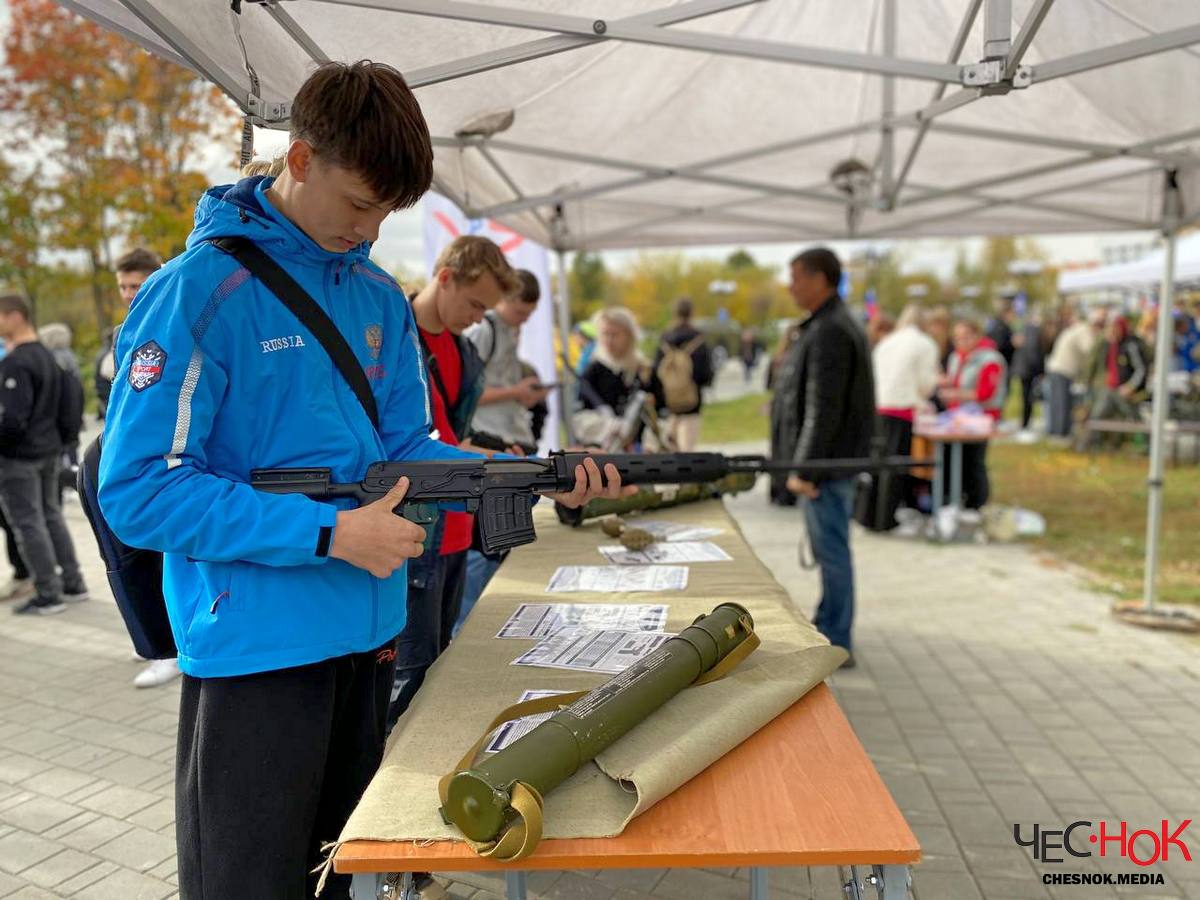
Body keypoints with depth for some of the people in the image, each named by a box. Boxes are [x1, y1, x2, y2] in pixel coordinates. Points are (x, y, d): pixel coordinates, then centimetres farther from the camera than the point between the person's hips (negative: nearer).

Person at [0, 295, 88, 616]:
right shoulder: (47, 356, 11)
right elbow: (64, 405, 16)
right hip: (50, 451, 9)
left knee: (28, 524, -1)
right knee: (51, 516, 16)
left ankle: (48, 594, 3)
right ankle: (73, 584, 20)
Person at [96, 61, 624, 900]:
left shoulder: (381, 298, 6)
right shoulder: (200, 290, -14)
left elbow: (407, 447, 7)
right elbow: (138, 489, -17)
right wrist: (330, 535, -21)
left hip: (370, 632, 6)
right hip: (254, 647, -6)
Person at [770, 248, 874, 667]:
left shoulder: (831, 332, -17)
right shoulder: (825, 325, 16)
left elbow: (824, 409, -22)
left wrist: (805, 468, -21)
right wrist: (803, 463, 21)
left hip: (828, 462, -11)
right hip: (827, 460, 11)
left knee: (831, 550, -3)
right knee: (827, 549, 18)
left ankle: (836, 645, 6)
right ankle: (826, 626, 31)